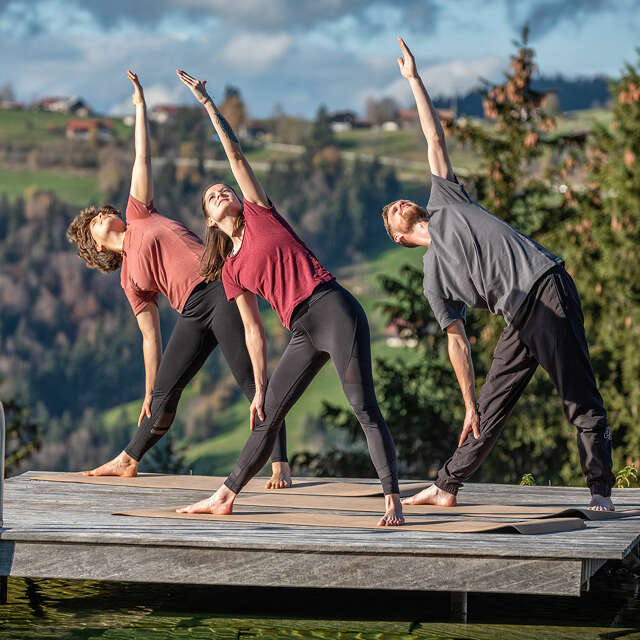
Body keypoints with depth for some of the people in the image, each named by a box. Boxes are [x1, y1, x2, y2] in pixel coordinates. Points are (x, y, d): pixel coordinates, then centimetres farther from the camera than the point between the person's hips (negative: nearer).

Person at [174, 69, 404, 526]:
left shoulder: (260, 213, 10)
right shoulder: (231, 270, 19)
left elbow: (236, 155, 8)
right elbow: (254, 331, 20)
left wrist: (208, 103, 13)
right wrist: (259, 388, 16)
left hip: (334, 310, -6)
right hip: (303, 334, 6)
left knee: (364, 408, -13)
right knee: (267, 416, 12)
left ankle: (393, 500, -16)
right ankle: (225, 497, 21)